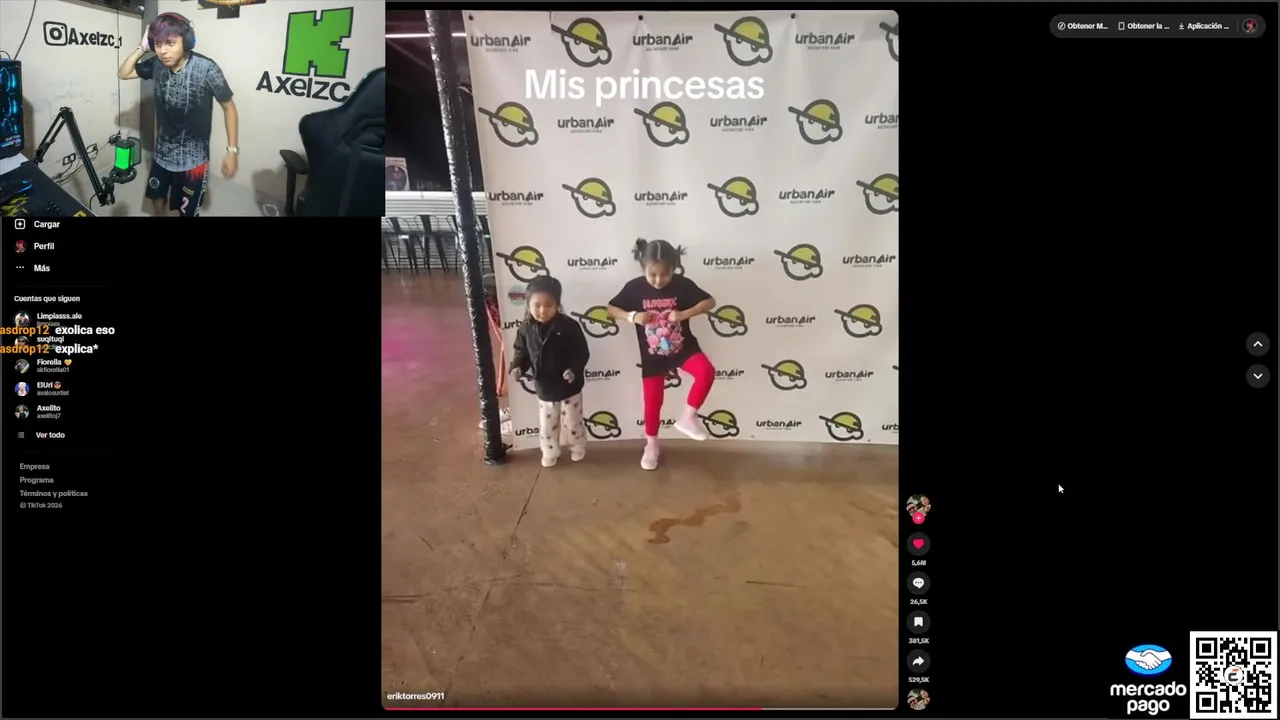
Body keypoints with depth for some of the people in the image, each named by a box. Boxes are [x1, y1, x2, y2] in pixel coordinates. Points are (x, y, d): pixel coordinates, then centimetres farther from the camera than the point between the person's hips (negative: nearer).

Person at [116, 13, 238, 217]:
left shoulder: (206, 68, -22)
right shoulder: (157, 64, -8)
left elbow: (228, 107, -13)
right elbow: (123, 74, 5)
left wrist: (232, 150, -16)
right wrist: (142, 48, -11)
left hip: (192, 158, -5)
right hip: (162, 152, 5)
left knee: (186, 212, 7)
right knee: (157, 198, 22)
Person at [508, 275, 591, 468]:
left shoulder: (569, 326, -19)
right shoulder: (526, 329, -10)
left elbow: (582, 352, -14)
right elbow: (521, 353, 2)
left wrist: (574, 369, -30)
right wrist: (517, 368, -18)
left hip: (569, 386, -2)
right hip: (544, 388, 2)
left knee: (573, 422, 16)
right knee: (547, 425, 16)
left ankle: (578, 448, 40)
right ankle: (550, 453, 37)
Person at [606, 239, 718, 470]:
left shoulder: (683, 285, -13)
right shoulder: (635, 287, -12)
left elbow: (710, 301, -9)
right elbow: (611, 309, -2)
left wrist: (685, 314, -24)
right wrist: (633, 316, -21)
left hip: (683, 347, 0)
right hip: (653, 355, 0)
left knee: (706, 371, -27)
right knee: (652, 400, 7)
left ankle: (687, 417, -9)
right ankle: (651, 445, 30)